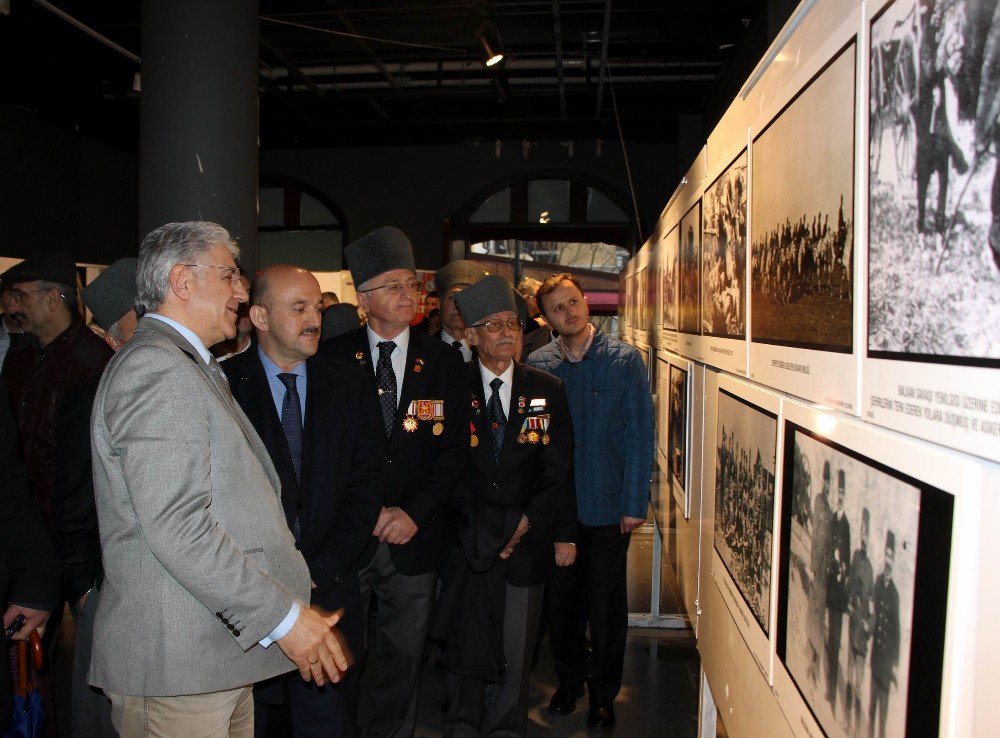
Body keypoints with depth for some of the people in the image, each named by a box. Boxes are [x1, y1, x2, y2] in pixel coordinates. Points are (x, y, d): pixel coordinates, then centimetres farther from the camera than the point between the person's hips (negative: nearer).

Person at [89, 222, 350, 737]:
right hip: (175, 658, -9)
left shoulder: (191, 368, 18)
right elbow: (175, 526, -23)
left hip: (222, 643, 10)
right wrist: (283, 617, -19)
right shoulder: (154, 369, -15)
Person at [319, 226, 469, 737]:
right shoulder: (333, 359, -1)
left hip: (413, 538, 2)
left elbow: (455, 447, 0)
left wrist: (413, 511, -10)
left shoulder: (444, 361, 3)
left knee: (403, 656, 13)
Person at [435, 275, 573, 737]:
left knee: (516, 652, 9)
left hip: (527, 543, 1)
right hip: (467, 541, -1)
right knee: (465, 647, 10)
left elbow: (558, 471, 2)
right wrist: (489, 527, -10)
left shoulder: (548, 391, 4)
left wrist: (526, 524, -8)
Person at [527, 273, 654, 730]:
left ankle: (603, 691, 31)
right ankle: (569, 679, 37)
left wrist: (635, 503, -9)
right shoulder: (537, 365, -1)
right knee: (560, 598, 14)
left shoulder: (624, 360, -6)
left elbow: (639, 435, -6)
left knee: (606, 602, 10)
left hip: (608, 506, -2)